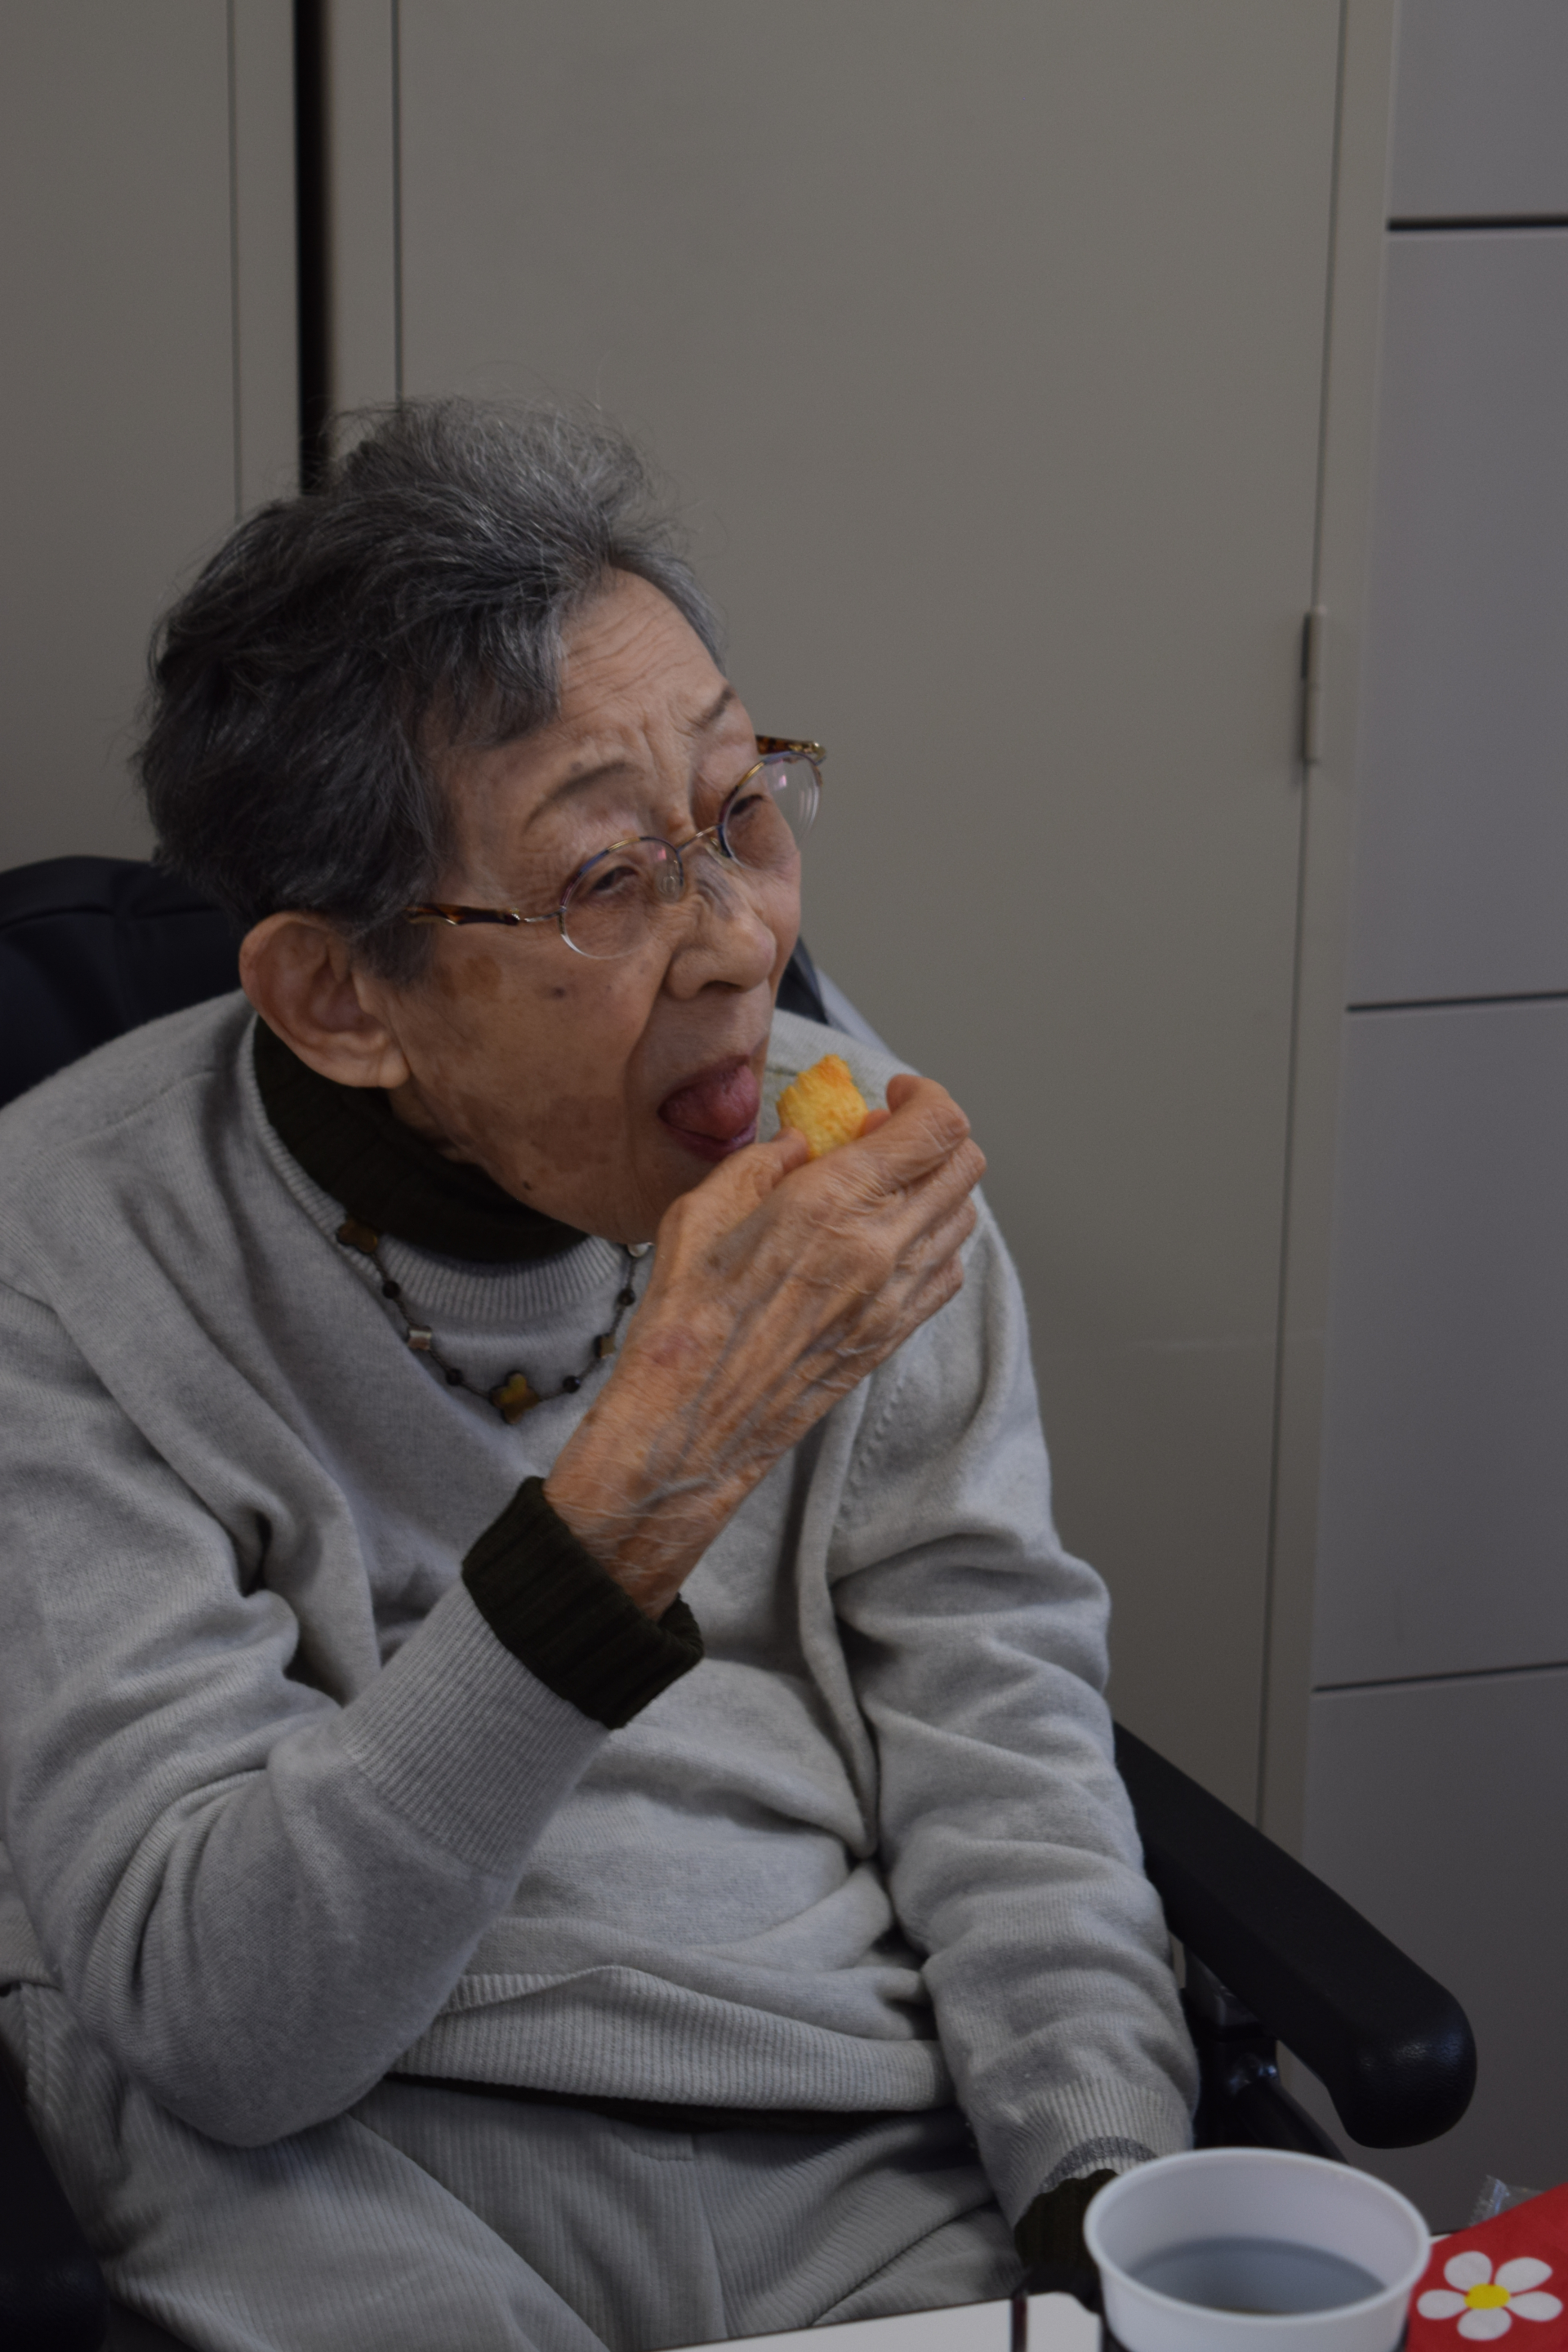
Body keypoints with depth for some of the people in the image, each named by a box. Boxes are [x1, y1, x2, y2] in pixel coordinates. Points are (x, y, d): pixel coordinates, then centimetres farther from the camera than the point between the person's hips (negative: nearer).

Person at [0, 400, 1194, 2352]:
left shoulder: (839, 1143, 1)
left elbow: (992, 1712, 4)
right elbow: (212, 2020, -19)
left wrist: (1116, 2189, -11)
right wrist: (644, 1488, -28)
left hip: (893, 2164, 3)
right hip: (343, 2176, -2)